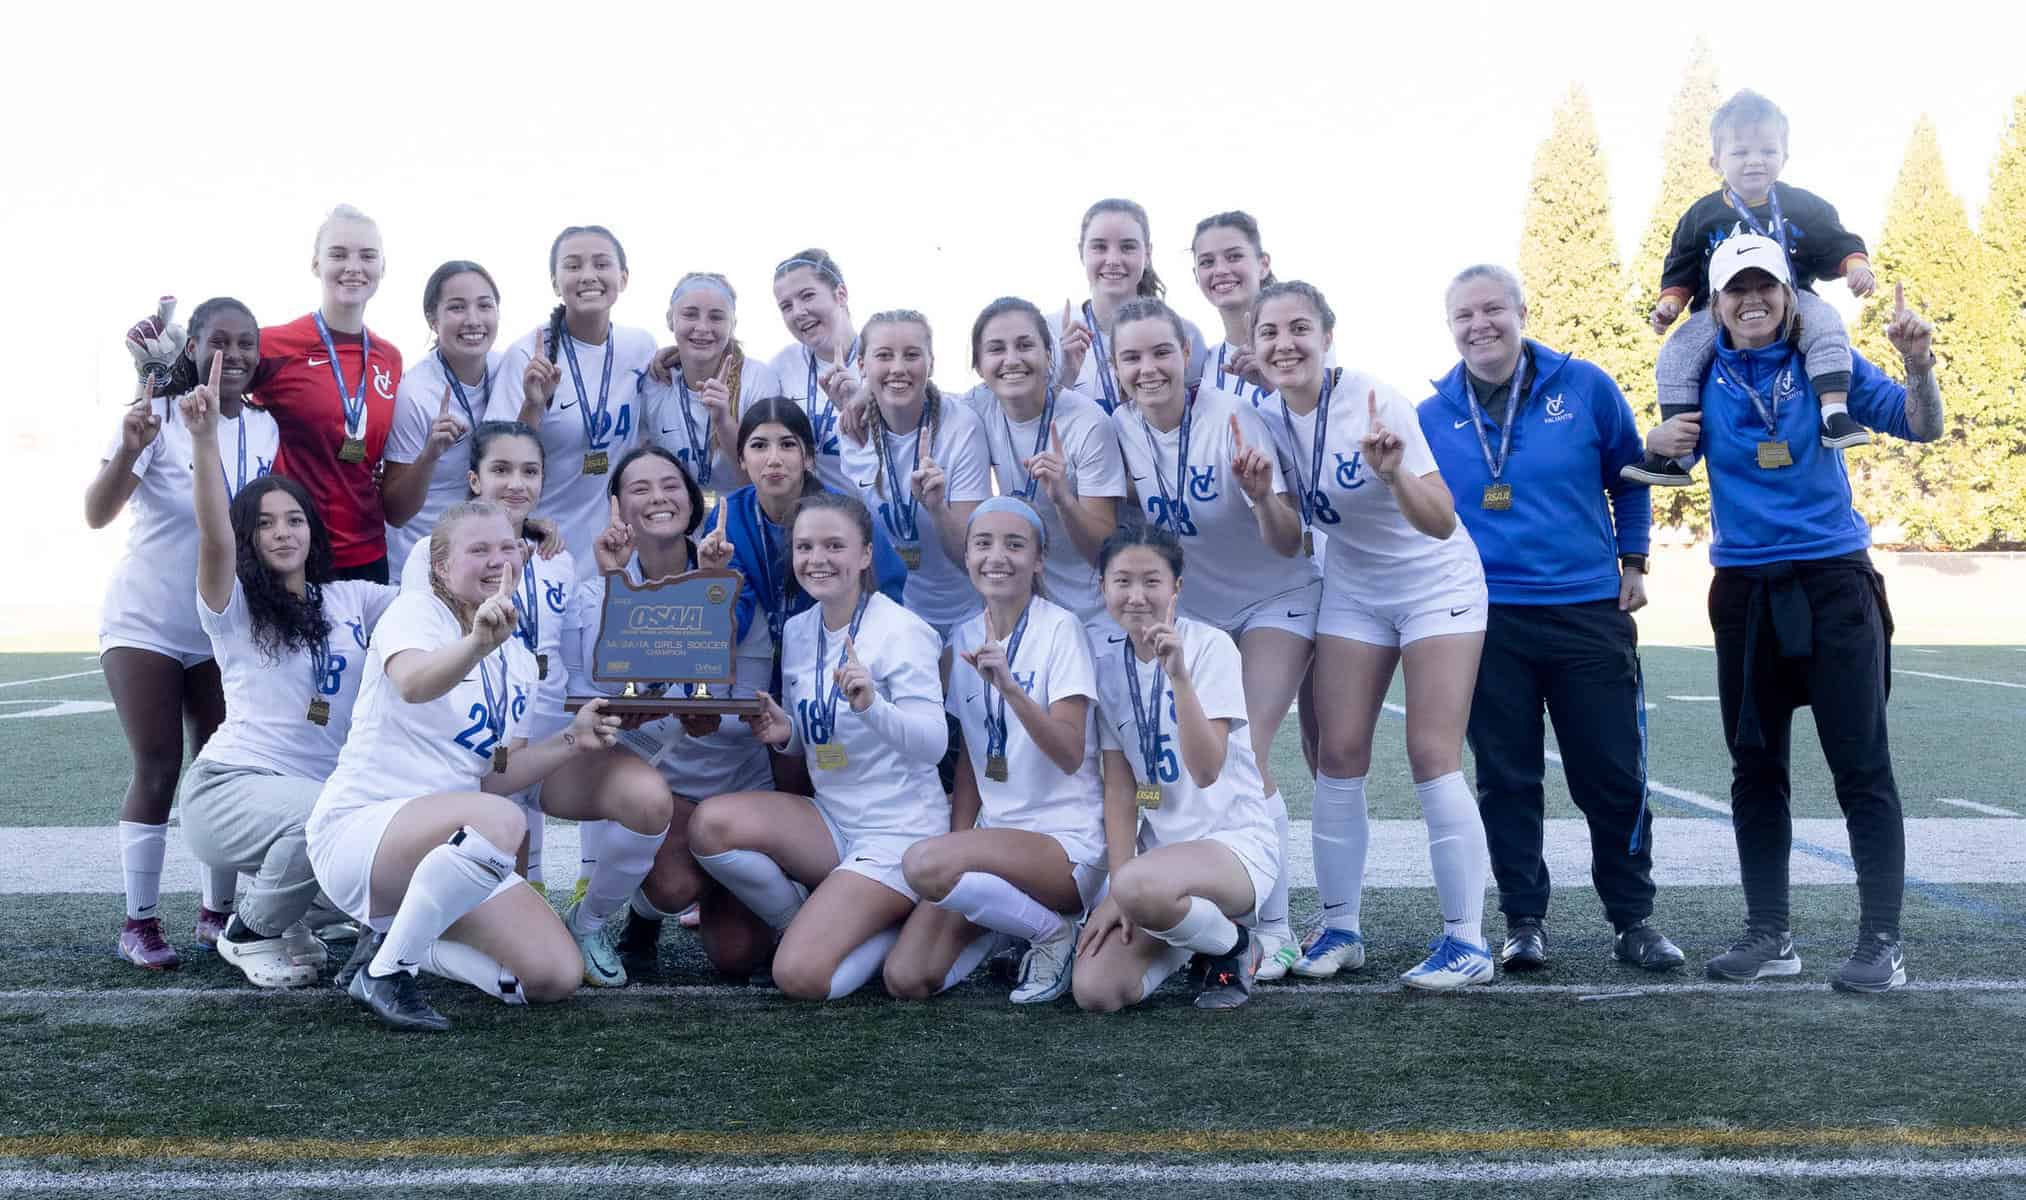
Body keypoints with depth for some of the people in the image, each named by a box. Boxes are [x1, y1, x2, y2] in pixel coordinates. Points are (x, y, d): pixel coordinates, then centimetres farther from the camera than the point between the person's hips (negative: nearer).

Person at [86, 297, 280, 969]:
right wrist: (130, 450, -39)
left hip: (224, 630, 4)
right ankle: (139, 923, 5)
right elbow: (97, 515, -23)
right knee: (157, 769, -5)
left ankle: (217, 911, 17)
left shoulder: (265, 428, 0)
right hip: (145, 627, -4)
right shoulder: (159, 416, -14)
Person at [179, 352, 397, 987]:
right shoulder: (234, 608, -1)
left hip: (326, 789, 6)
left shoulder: (352, 600, 12)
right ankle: (250, 933, -4)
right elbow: (214, 538, -19)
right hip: (231, 789, -6)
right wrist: (205, 438, -33)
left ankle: (290, 915, 13)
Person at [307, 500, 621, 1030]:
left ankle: (395, 939, 12)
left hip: (444, 842, 7)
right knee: (501, 822, -38)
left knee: (557, 976, -10)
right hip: (357, 829, -7)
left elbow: (494, 776, 11)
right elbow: (414, 684, -32)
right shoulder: (416, 611, -7)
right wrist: (478, 643, -51)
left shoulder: (520, 663, 13)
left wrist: (571, 742, -3)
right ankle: (385, 970, -18)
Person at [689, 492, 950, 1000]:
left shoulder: (901, 630, -13)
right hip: (830, 820, 6)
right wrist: (783, 733, -7)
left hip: (900, 831, -6)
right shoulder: (797, 630, 6)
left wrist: (871, 705, -38)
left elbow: (933, 745, -20)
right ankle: (812, 924, 3)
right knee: (710, 822, -20)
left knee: (800, 976, -21)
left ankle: (895, 928, 8)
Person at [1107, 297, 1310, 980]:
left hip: (1274, 601, -5)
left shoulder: (1232, 417, -24)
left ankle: (1274, 929, -5)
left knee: (1244, 757, -15)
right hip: (1192, 610, 5)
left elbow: (1288, 544, -24)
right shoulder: (1120, 428, -10)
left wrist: (1262, 497, -45)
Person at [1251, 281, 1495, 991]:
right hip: (1352, 589, 5)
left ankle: (1467, 941, 0)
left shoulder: (1373, 400, -24)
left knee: (1432, 758, -9)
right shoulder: (1267, 416, -8)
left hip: (1437, 583, -5)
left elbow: (1441, 523, -27)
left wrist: (1394, 473, -45)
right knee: (1339, 757, 2)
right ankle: (1339, 929, 13)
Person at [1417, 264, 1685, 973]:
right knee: (1506, 780, 6)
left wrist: (1634, 561, 9)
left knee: (1614, 776, 4)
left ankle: (1633, 920, 18)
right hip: (1486, 622, 1)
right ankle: (1523, 921, 18)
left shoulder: (1584, 387, 0)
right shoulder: (1432, 418, 2)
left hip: (1590, 614, 0)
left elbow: (1629, 476, 12)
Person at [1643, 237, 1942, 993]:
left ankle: (1882, 942, 2)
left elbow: (1920, 428, -6)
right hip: (1745, 590, 3)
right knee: (1756, 768, 9)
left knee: (1862, 766, -4)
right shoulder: (1704, 378, 4)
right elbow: (1670, 461, 12)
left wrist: (1919, 366, -26)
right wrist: (1659, 444, -11)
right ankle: (1768, 936, 19)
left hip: (1833, 582, -3)